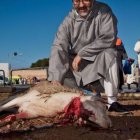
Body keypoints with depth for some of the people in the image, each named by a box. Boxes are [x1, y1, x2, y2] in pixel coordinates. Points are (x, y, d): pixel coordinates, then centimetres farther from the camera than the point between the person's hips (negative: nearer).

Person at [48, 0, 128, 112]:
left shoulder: (103, 11, -16)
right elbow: (58, 48, -21)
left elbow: (108, 38, -25)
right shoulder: (69, 21, -12)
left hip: (99, 60, -2)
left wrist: (82, 53, -24)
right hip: (76, 63, 3)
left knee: (109, 54, -32)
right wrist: (55, 78, -34)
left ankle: (112, 101, -26)